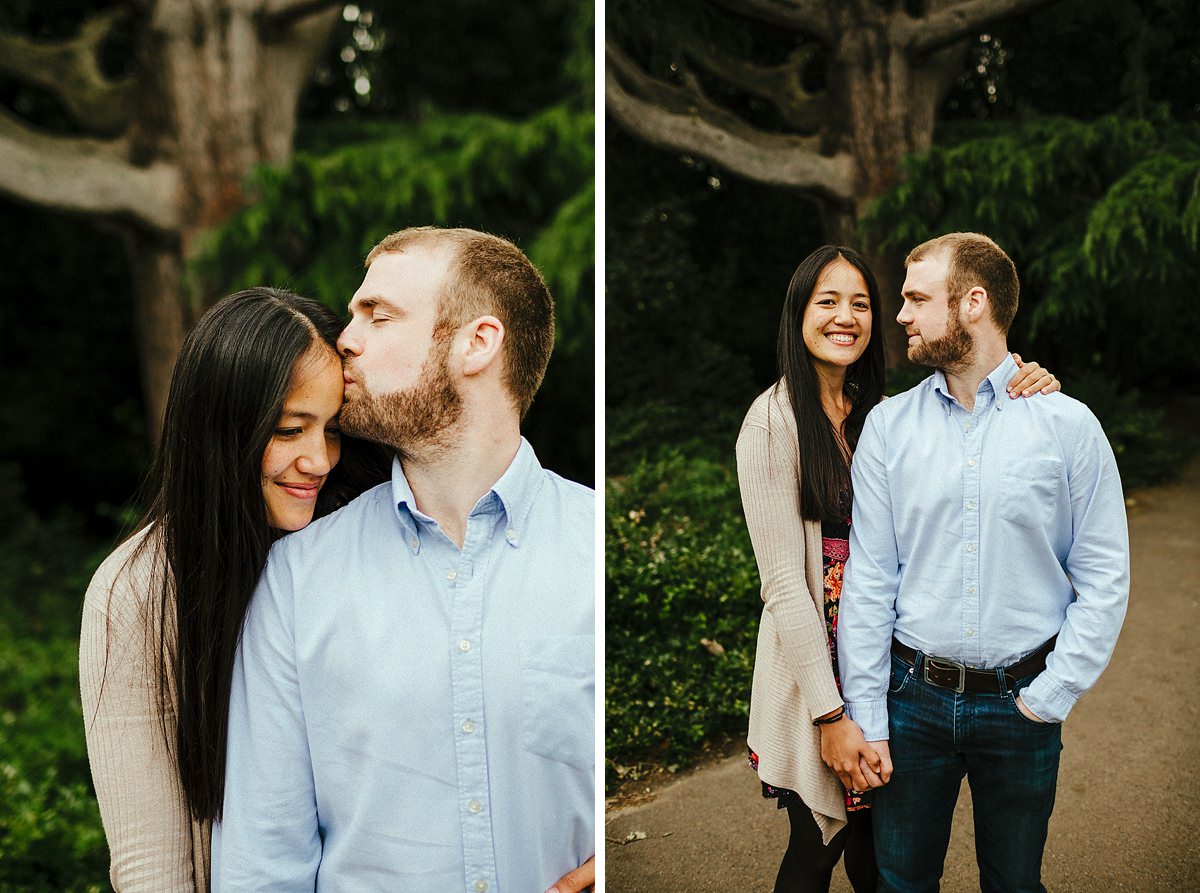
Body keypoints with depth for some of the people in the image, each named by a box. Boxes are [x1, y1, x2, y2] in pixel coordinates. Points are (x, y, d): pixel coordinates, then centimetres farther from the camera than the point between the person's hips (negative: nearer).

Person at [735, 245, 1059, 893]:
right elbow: (783, 583, -16)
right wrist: (829, 714, -16)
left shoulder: (884, 415, 6)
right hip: (813, 669, -5)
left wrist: (1028, 395, -12)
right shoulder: (774, 421, -15)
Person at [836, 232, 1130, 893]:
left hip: (1022, 704, -1)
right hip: (914, 696, 1)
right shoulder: (888, 425, 0)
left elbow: (1105, 578, -3)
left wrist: (1048, 697, -9)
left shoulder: (1068, 424, -4)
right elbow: (868, 579, -1)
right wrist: (866, 720, -4)